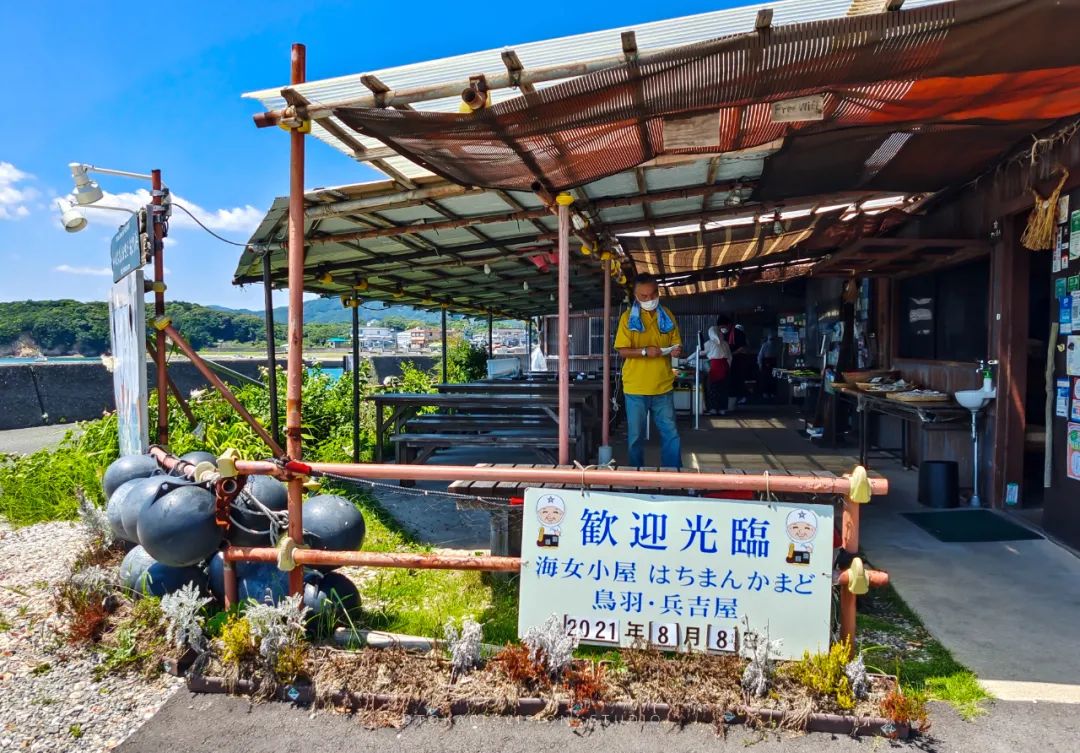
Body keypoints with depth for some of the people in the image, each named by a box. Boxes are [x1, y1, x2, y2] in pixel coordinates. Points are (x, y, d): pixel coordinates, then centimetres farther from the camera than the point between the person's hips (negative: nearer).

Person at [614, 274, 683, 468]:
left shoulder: (667, 316, 8)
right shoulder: (628, 317, -2)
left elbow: (677, 344, 11)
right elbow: (622, 350, -6)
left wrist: (677, 350, -12)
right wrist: (644, 351, -21)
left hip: (663, 386, 2)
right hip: (635, 387, -2)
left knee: (671, 434, 5)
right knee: (636, 436, 8)